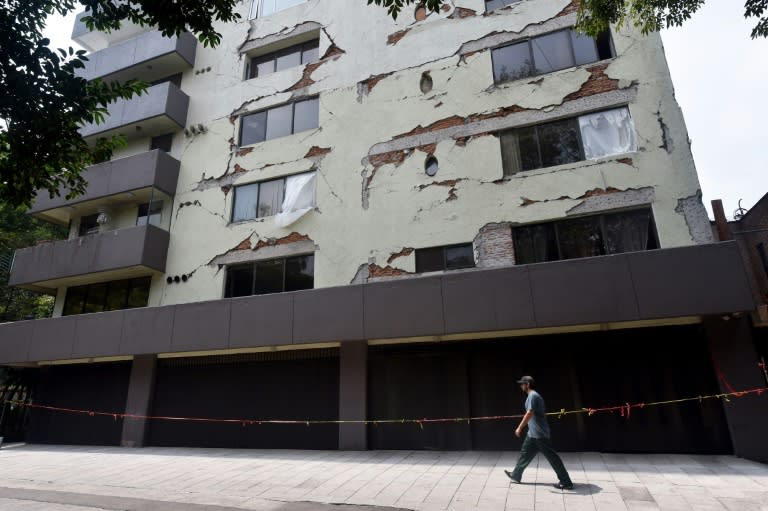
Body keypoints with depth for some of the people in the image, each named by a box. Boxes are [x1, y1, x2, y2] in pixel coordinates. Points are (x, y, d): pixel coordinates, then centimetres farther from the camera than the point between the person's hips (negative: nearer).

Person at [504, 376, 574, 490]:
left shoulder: (532, 396, -17)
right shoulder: (534, 395, 14)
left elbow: (529, 413, -26)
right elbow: (542, 413, 21)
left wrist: (519, 428, -22)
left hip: (539, 434, -10)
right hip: (533, 433, 10)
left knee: (551, 456, -3)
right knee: (525, 453, 16)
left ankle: (566, 482, 4)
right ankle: (516, 475, 25)